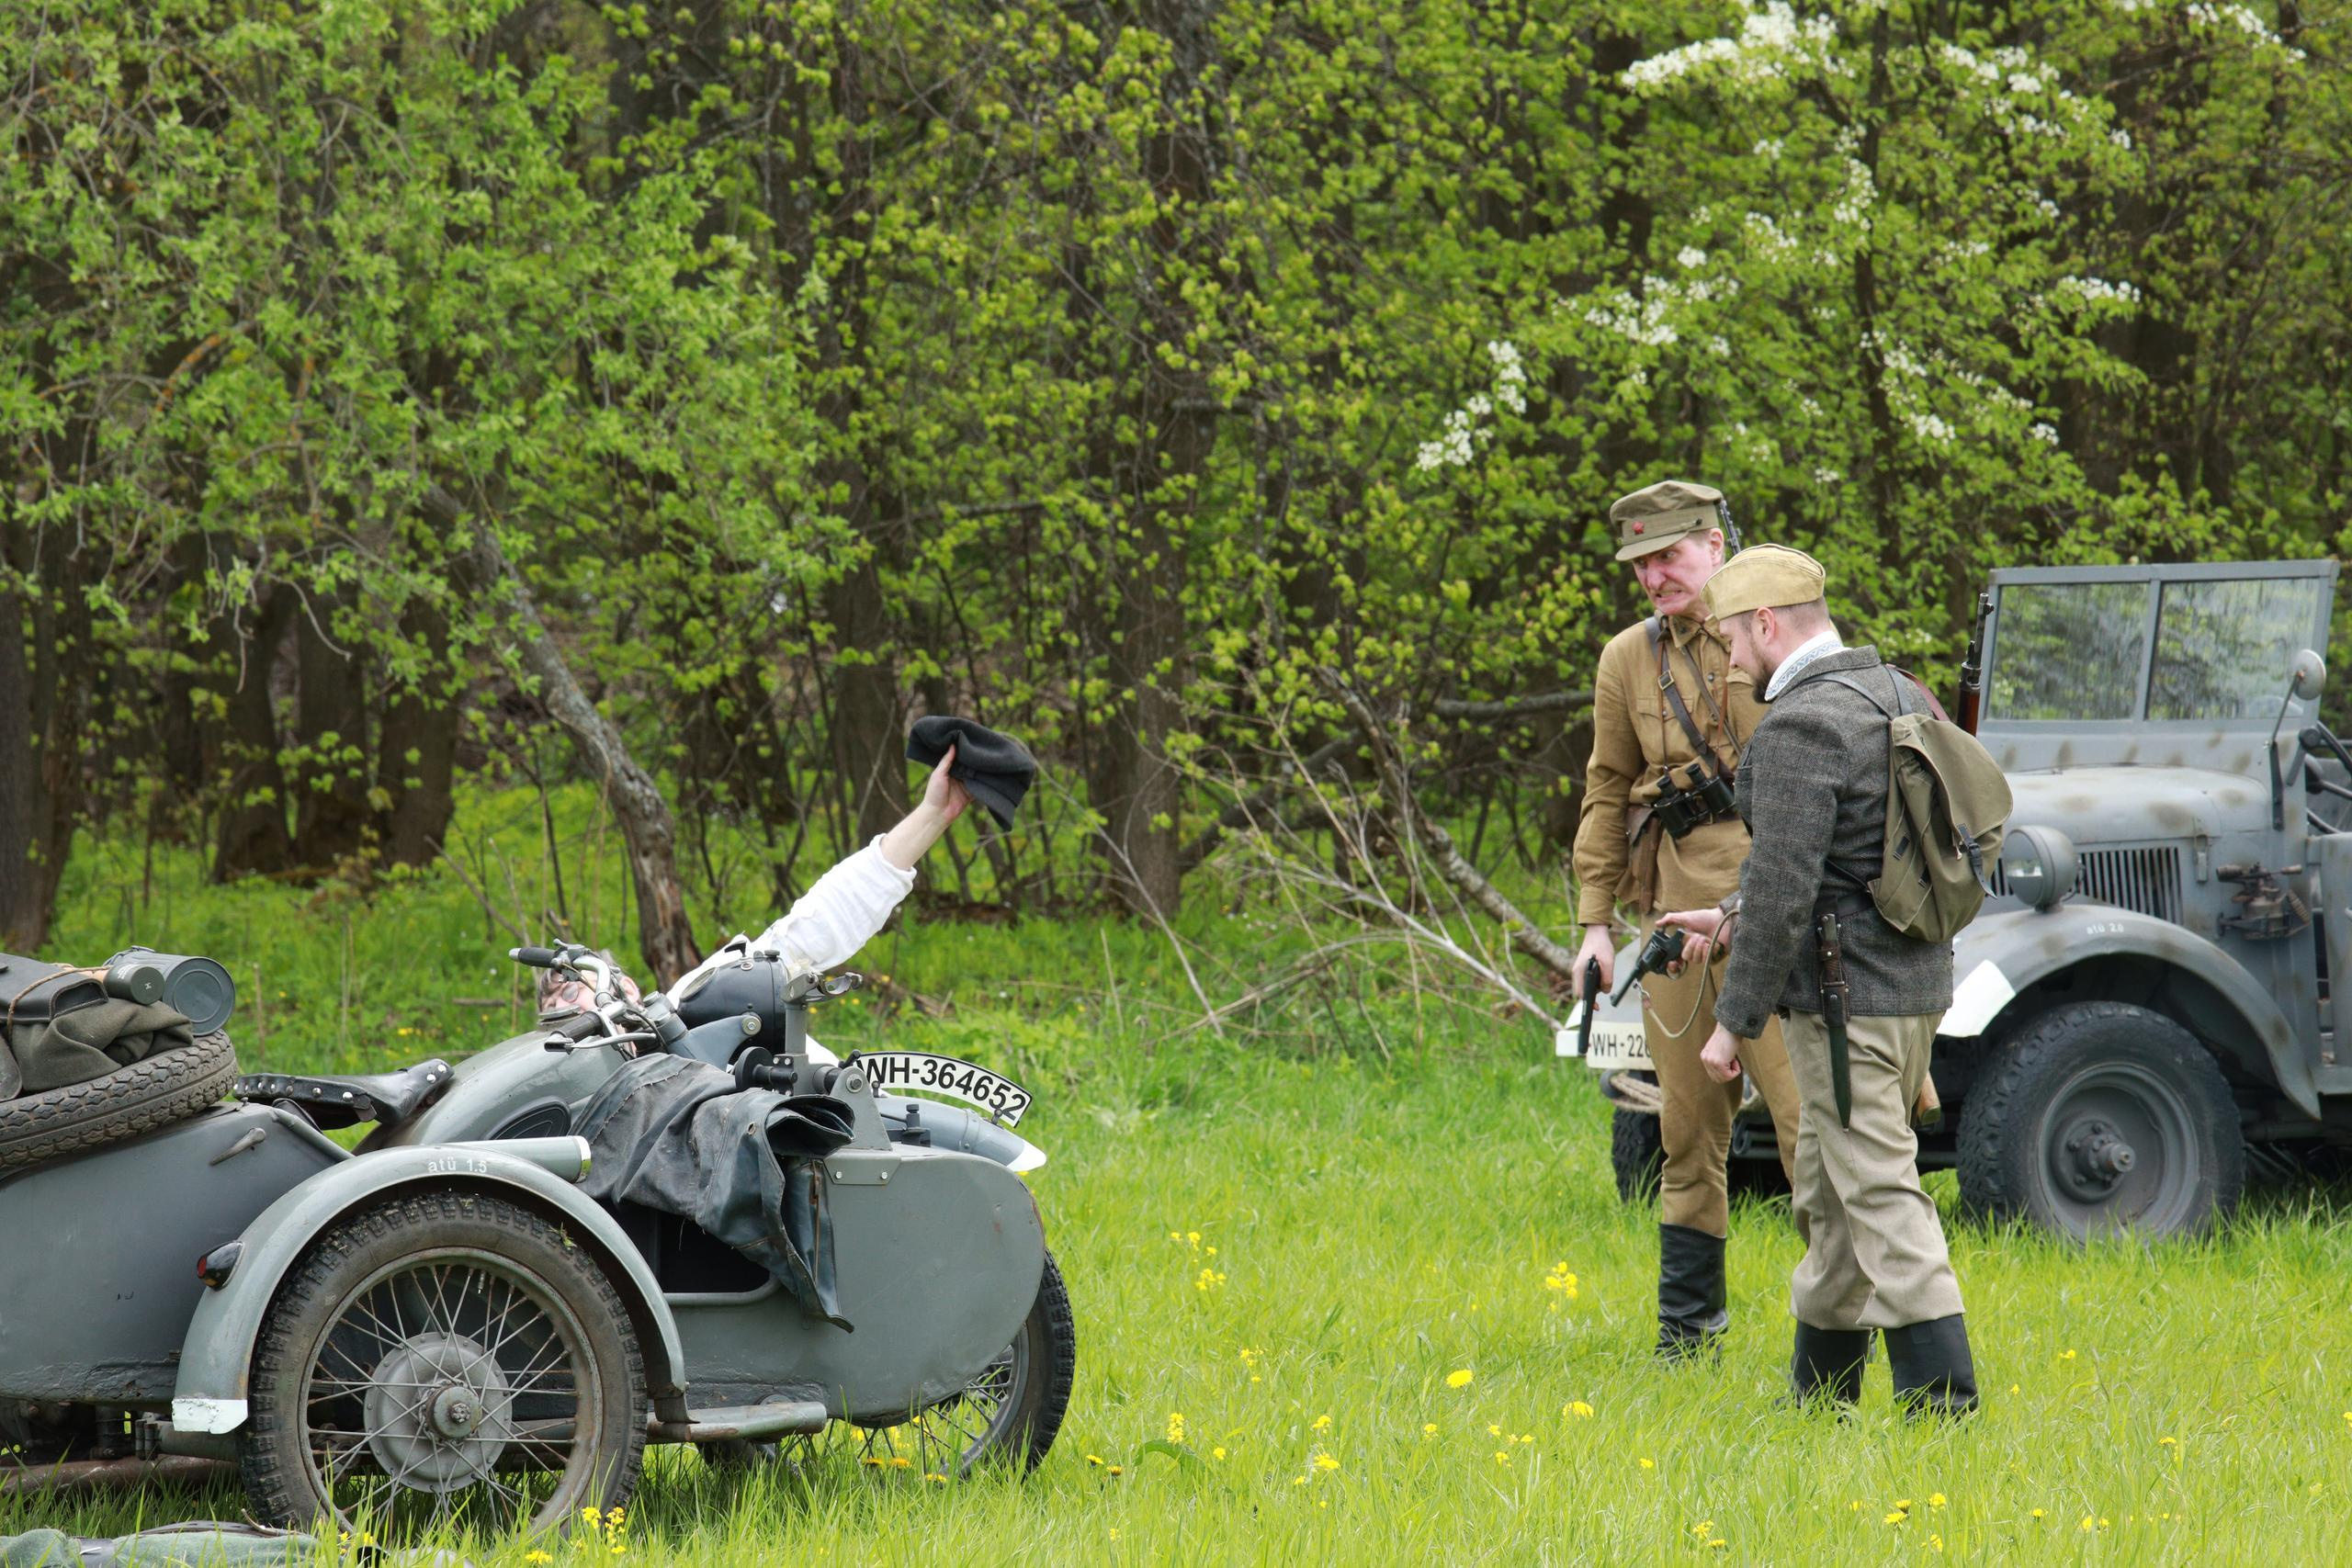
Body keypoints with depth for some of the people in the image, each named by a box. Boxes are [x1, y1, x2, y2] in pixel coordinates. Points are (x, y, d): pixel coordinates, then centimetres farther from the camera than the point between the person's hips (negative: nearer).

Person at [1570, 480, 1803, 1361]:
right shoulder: (1626, 660, 12)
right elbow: (1608, 793, 16)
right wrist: (1595, 919, 11)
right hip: (1676, 906, 4)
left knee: (1803, 1101, -9)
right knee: (1688, 1117, 7)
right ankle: (1689, 1321, 16)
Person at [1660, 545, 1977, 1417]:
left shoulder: (1798, 729, -17)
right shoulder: (1897, 696, 12)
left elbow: (1785, 888, -21)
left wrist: (1736, 1021, -14)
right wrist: (1736, 921, 24)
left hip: (1844, 995, -9)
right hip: (1914, 978, 9)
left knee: (1879, 1193, -7)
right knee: (1831, 1188, 17)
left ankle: (1941, 1393, -10)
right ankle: (1819, 1391, 25)